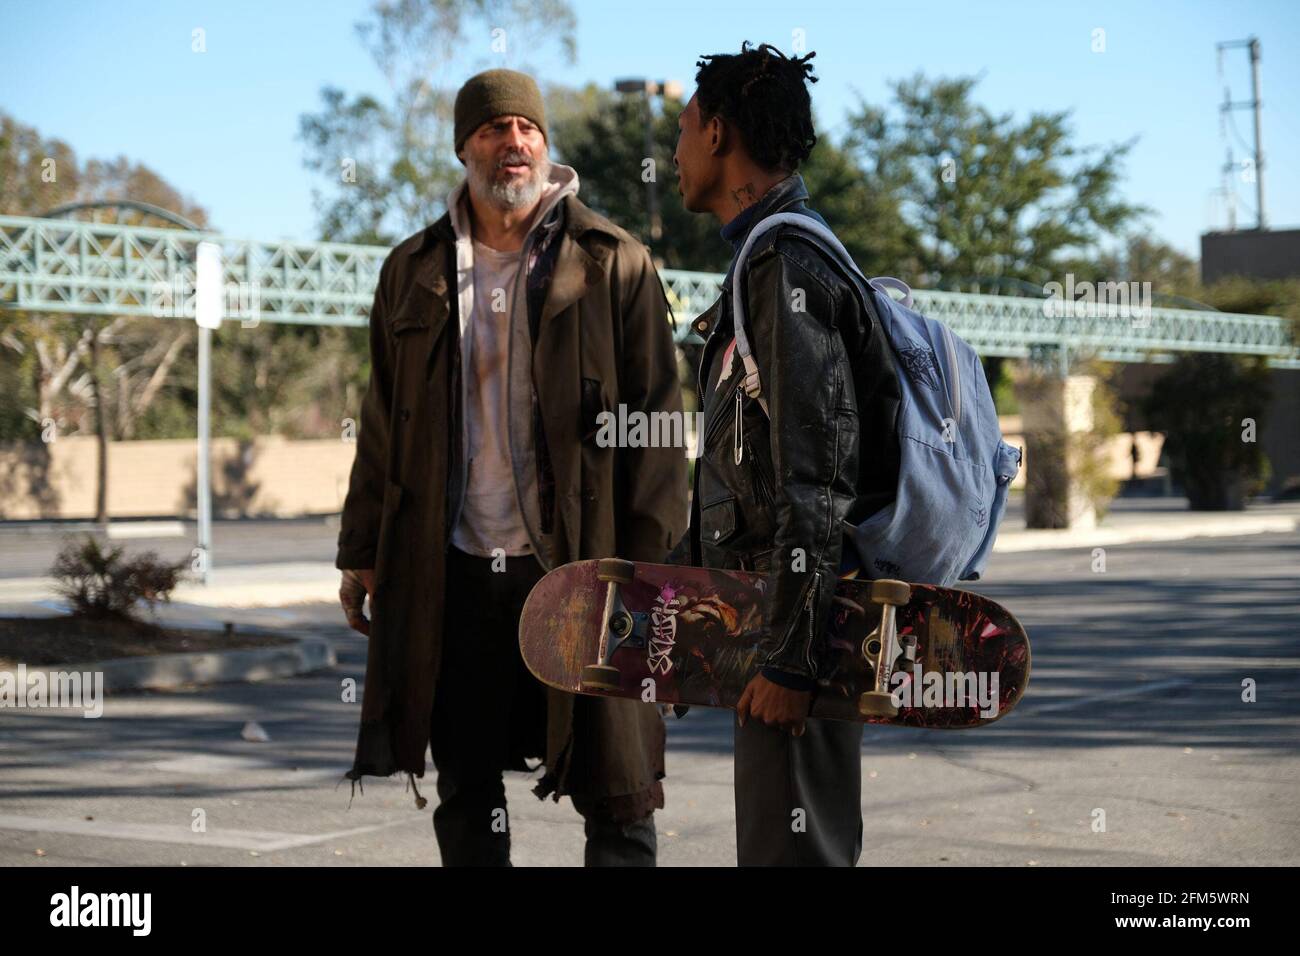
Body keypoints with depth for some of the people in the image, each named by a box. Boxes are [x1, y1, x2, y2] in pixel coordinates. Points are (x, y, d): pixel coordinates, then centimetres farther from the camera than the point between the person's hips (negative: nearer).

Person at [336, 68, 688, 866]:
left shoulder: (614, 265, 1)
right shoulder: (416, 271, 11)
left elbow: (656, 421, -2)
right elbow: (384, 421, 15)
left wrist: (650, 563, -9)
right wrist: (363, 552, 11)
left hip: (579, 566, -3)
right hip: (454, 572, 3)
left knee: (616, 789, 0)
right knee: (466, 796, 12)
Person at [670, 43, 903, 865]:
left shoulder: (788, 266, -14)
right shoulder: (765, 263, 19)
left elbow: (816, 480, -21)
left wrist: (791, 656, -22)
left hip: (805, 618, -10)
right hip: (761, 610, 10)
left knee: (791, 846, -7)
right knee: (779, 839, 15)